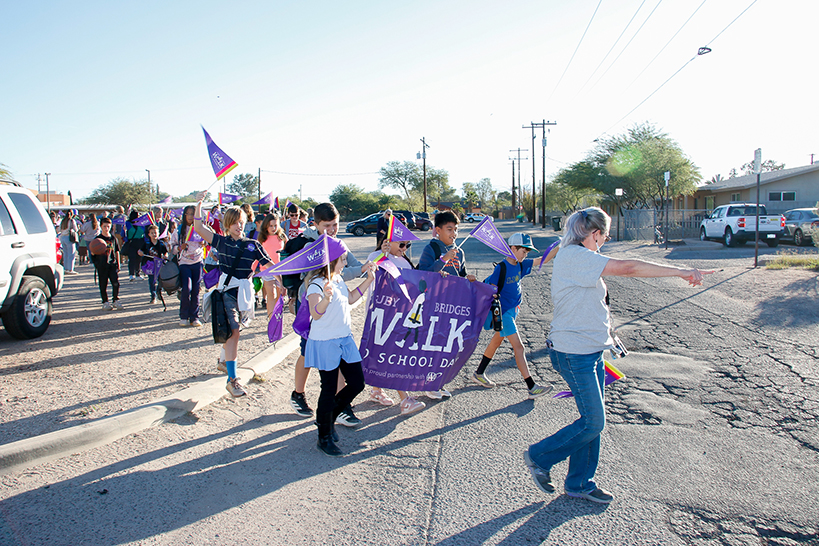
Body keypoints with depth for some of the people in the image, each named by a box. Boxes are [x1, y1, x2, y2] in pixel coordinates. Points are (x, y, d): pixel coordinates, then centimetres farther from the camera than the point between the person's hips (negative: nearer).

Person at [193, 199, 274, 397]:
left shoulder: (253, 245, 4)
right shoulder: (221, 241, 3)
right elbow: (199, 228, -6)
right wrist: (199, 204, -11)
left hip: (245, 292, 3)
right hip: (227, 291, -2)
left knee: (233, 331, 16)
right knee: (233, 332, -14)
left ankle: (225, 360, 43)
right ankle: (232, 379, -14)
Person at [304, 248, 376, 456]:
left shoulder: (339, 280, 7)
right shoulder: (317, 284, -19)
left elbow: (350, 298, 24)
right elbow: (315, 313, -34)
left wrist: (369, 279, 19)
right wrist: (326, 299, -54)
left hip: (345, 340, 8)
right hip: (325, 343, -8)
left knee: (357, 383, 9)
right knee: (329, 390, 1)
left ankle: (327, 418, 31)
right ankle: (324, 437, 19)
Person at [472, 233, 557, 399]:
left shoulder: (521, 265, 3)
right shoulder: (501, 267, -19)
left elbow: (543, 260, 4)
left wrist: (559, 247, -7)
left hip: (513, 310, 9)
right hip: (503, 312, -9)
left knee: (497, 340, 18)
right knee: (518, 347, -8)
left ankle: (479, 373, 34)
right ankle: (532, 387, -5)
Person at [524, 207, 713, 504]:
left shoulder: (577, 257, 13)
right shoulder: (574, 256, -19)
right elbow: (627, 268, -26)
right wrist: (682, 272, -21)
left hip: (591, 351, 10)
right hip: (574, 354, -10)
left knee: (592, 420, 14)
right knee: (593, 422, -3)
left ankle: (580, 483, 27)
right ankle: (538, 457, 15)